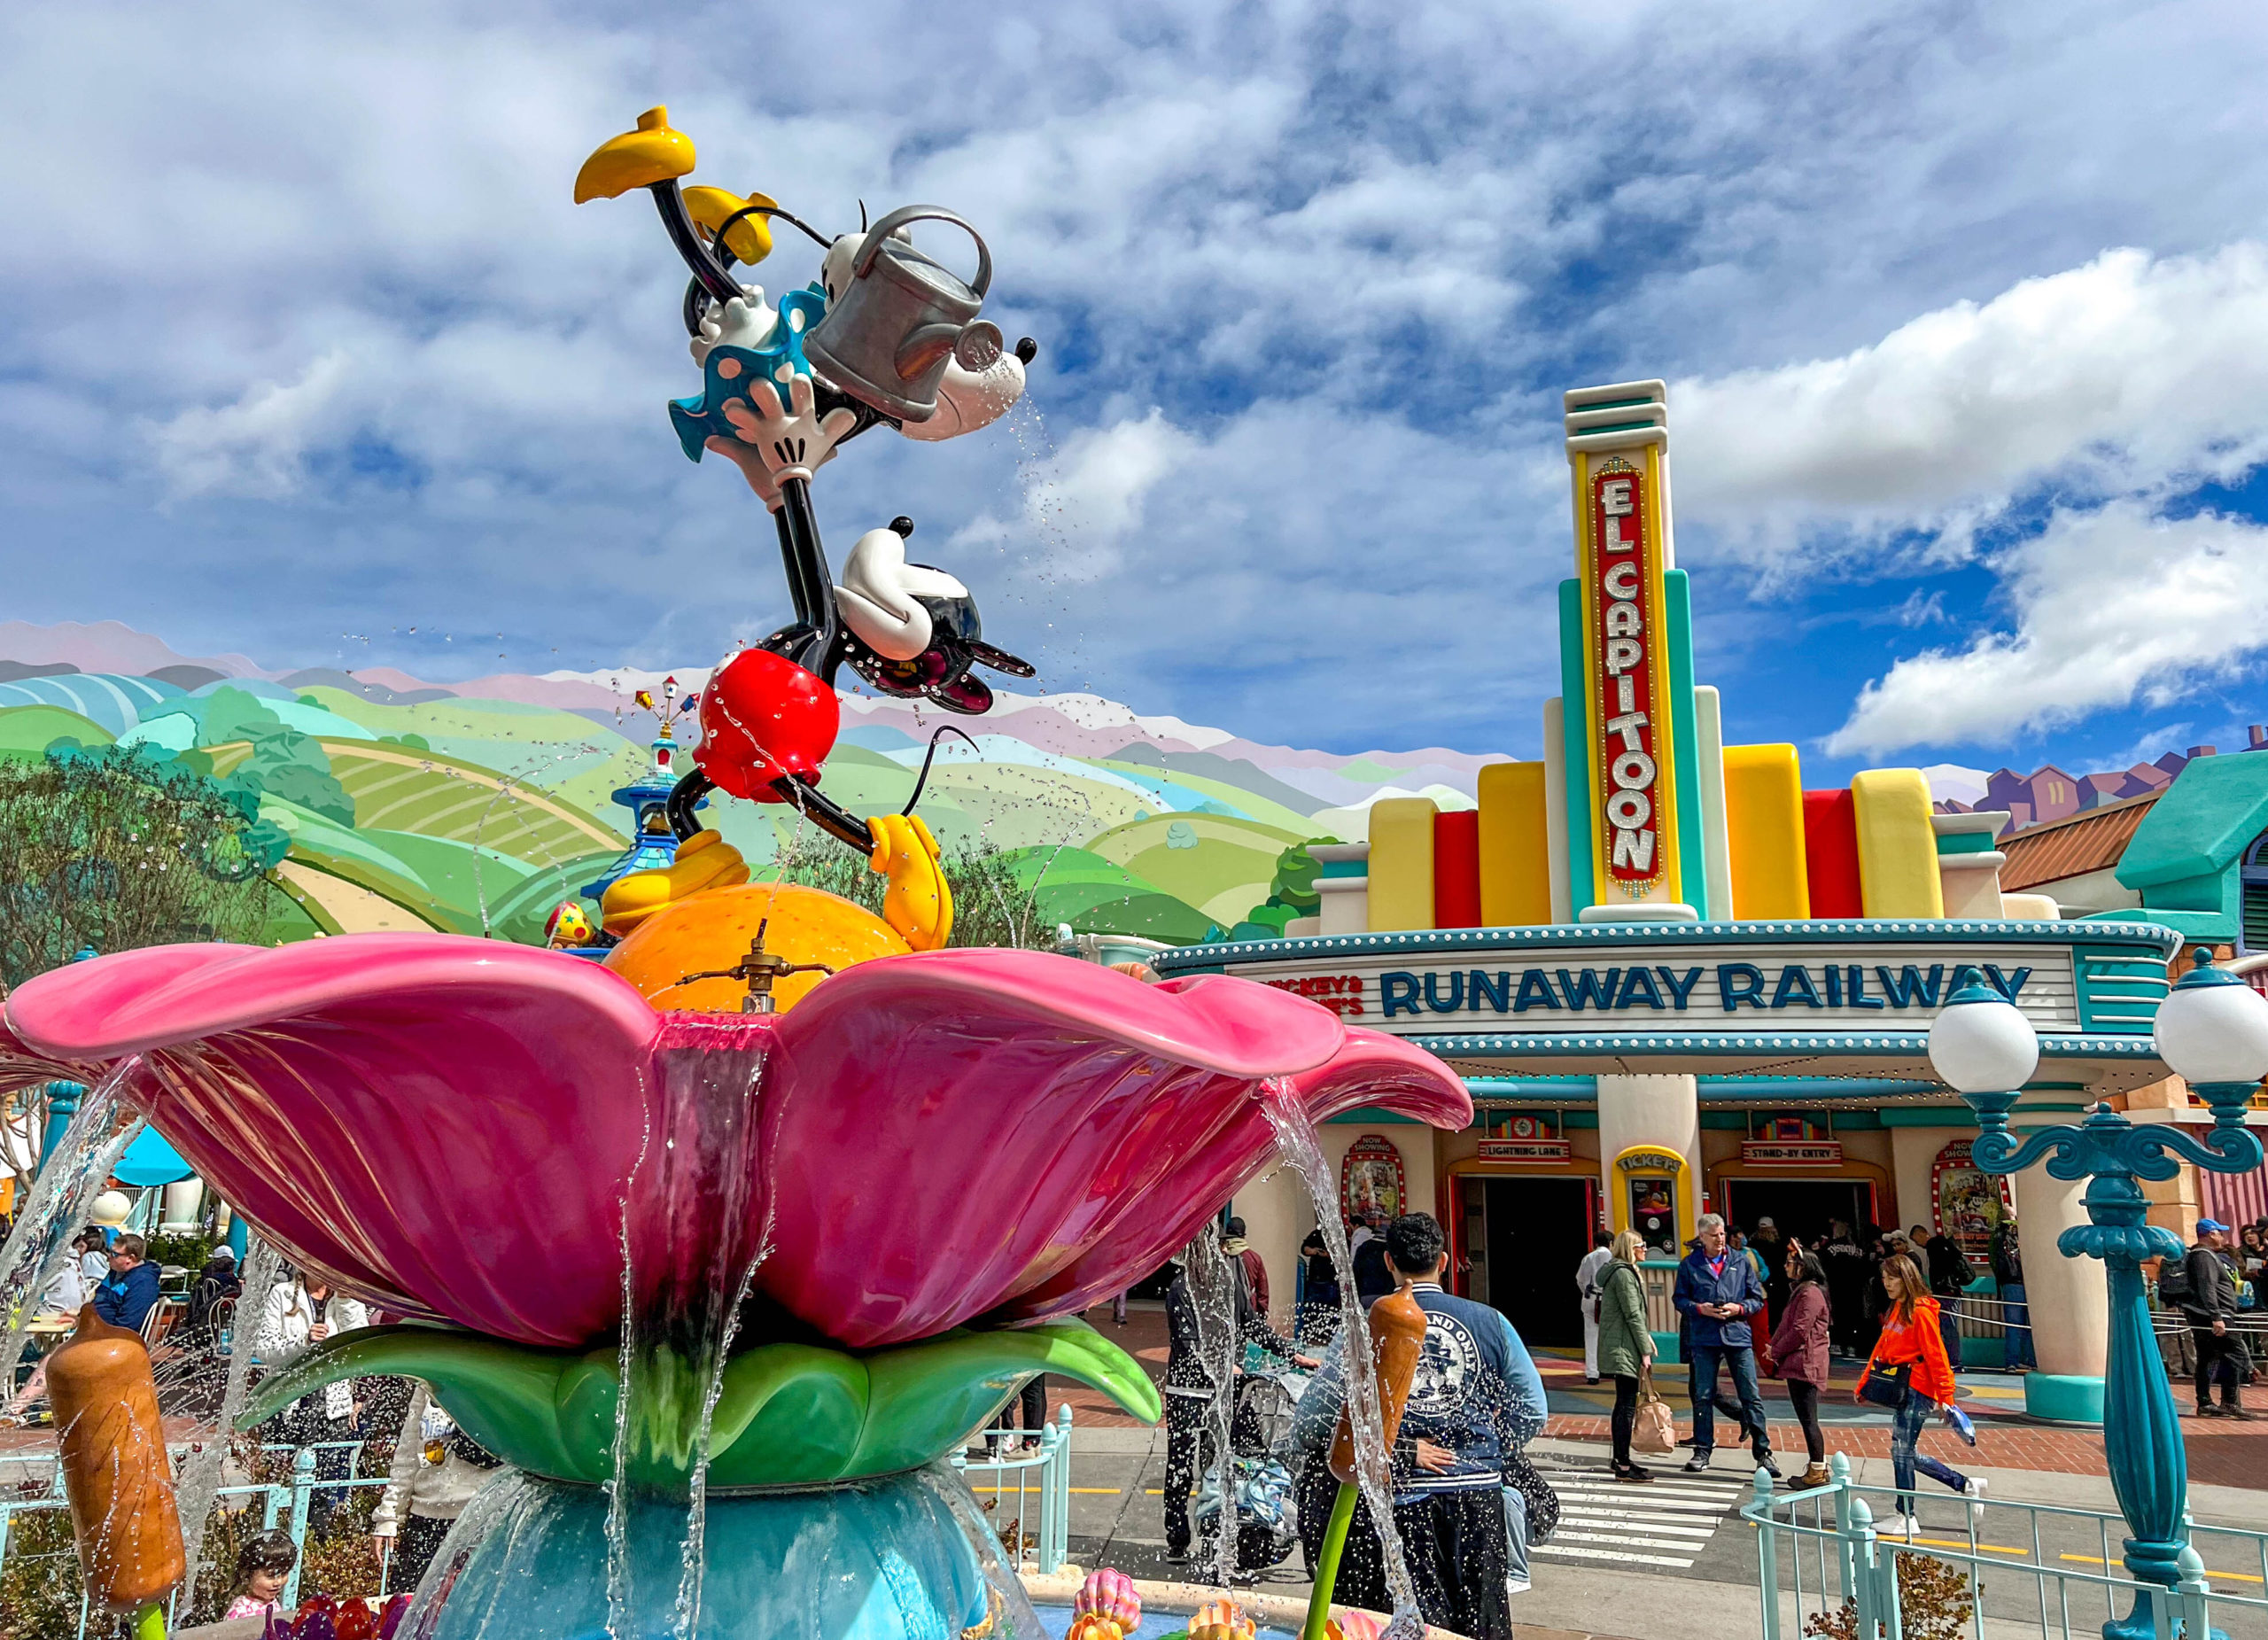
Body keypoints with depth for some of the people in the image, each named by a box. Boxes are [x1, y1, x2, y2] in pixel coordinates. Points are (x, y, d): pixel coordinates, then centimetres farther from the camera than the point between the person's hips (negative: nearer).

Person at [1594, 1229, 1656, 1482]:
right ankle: (1623, 1466, -8)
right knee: (1627, 1406, -9)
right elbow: (1632, 1314, -17)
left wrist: (1646, 1336, 16)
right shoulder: (1623, 1273, -14)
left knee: (1624, 1404, 15)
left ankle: (1620, 1459, 23)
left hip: (1618, 1349, 11)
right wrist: (1645, 1350, -15)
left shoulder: (1625, 1271, 19)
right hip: (1624, 1348, -11)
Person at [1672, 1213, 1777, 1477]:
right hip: (1704, 1339, 0)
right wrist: (1700, 1308, -11)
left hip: (1738, 1336, 0)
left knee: (1751, 1396, 0)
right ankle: (1702, 1451, 15)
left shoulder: (1741, 1261, 6)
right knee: (1703, 1396, 4)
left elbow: (1757, 1299, 8)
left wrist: (1738, 1308, -10)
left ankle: (1763, 1453, 9)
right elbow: (1679, 1298, 7)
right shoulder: (1689, 1265, 4)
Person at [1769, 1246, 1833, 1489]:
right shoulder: (1800, 1291, 19)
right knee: (1807, 1419, 14)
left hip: (1806, 1364, -11)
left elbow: (1799, 1332, -20)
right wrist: (1774, 1346, 6)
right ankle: (1816, 1468, 20)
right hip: (1798, 1364, 11)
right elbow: (1787, 1326, 21)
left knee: (1808, 1419, -6)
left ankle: (1818, 1473, -2)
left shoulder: (1811, 1293, -15)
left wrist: (1776, 1351, -9)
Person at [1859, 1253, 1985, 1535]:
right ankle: (1967, 1485, 24)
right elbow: (1882, 1348, 19)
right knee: (1906, 1453, 12)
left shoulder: (1921, 1312, -12)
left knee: (1901, 1451, -3)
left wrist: (1944, 1396, -17)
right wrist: (1863, 1385, 17)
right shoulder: (1894, 1310, 15)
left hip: (1915, 1388, -9)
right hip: (1899, 1389, 9)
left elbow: (1936, 1356, -14)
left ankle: (1905, 1517, 7)